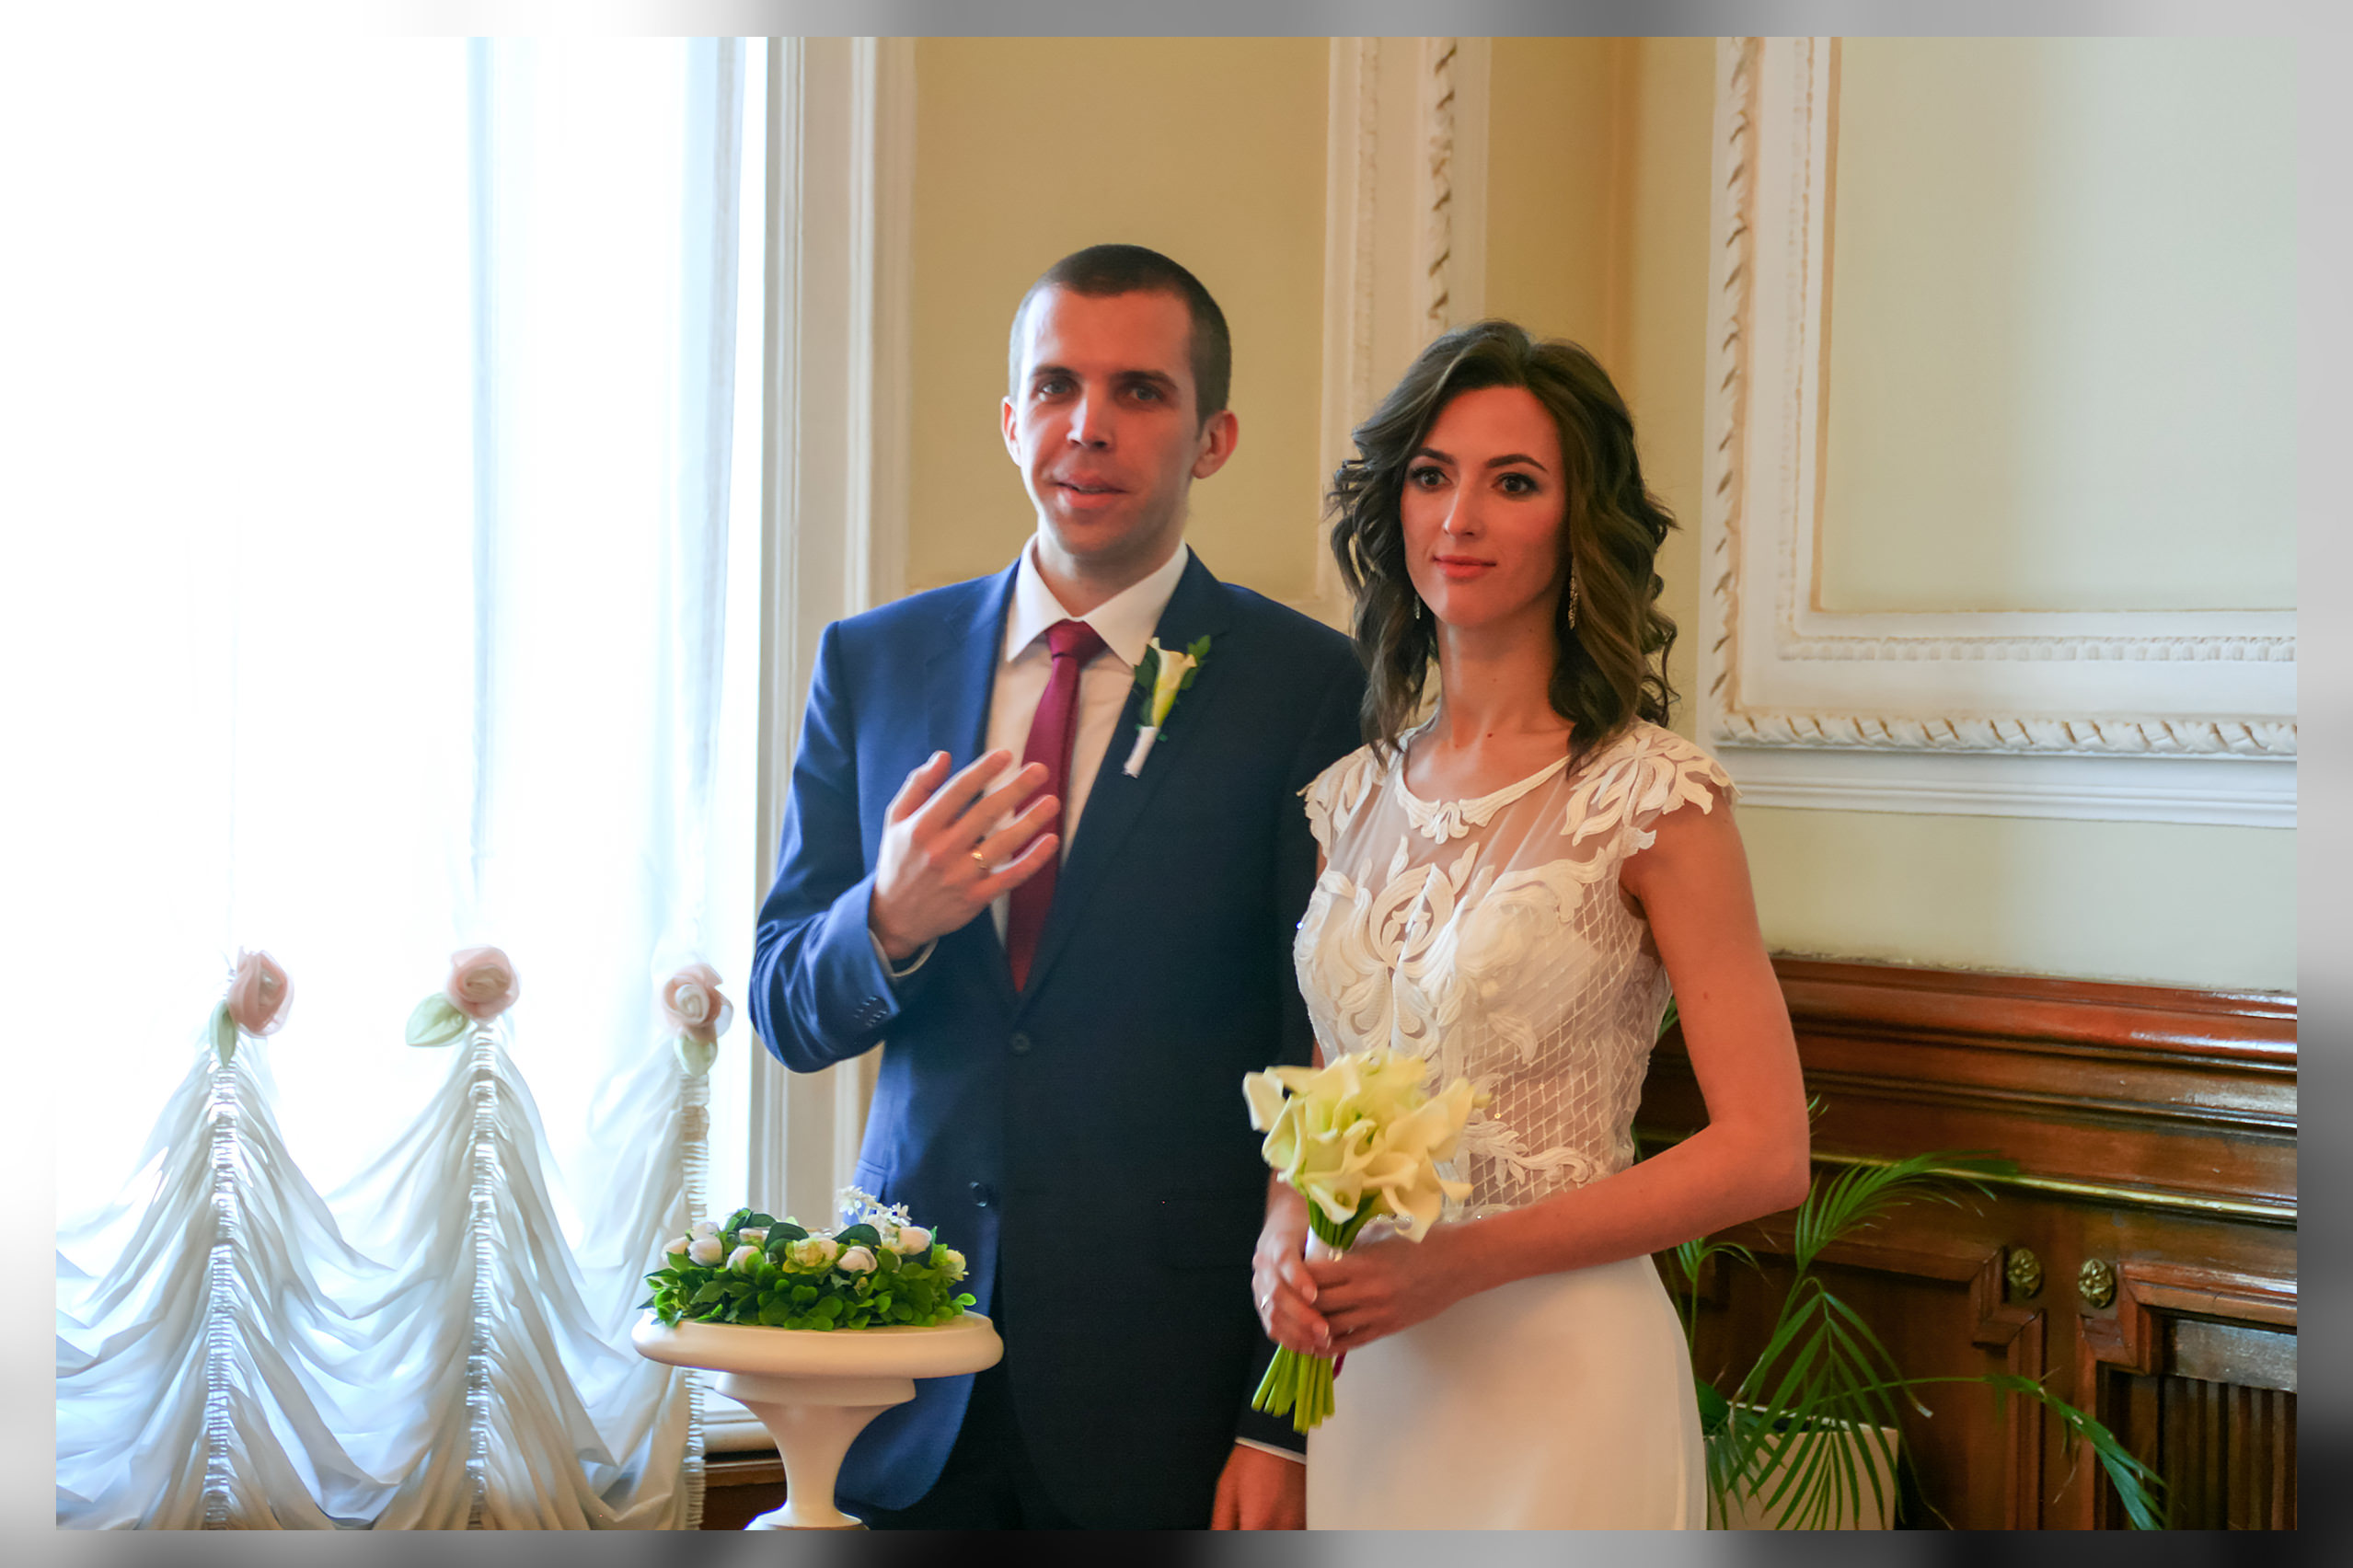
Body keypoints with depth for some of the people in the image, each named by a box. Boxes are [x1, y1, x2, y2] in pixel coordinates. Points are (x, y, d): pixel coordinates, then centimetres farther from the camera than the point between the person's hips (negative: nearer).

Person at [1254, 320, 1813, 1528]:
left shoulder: (1651, 797, -9)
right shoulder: (1352, 798, 7)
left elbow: (1764, 1151, -12)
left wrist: (1458, 1261, -17)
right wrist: (1283, 1234, -5)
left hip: (1559, 1372, -5)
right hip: (1361, 1373, 5)